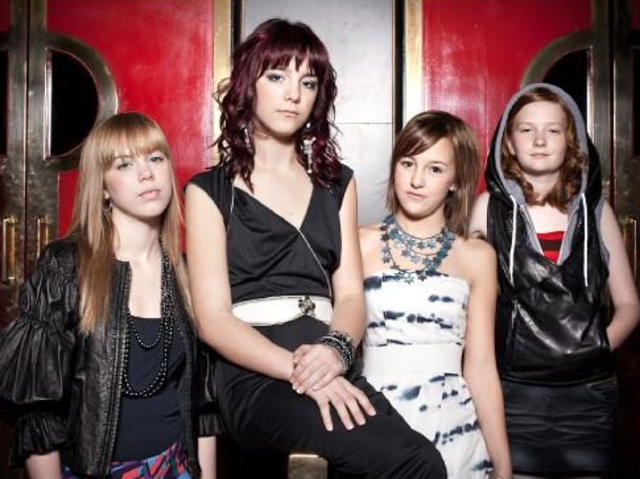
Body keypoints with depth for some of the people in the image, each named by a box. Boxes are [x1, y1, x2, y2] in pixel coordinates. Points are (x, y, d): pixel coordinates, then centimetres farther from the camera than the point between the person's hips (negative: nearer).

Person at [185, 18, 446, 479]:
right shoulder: (210, 190, 6)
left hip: (332, 366, 4)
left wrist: (335, 348, -15)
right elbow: (213, 317, -4)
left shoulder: (336, 182, 18)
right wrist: (298, 369, -20)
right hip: (257, 376, -4)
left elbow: (351, 294, 8)